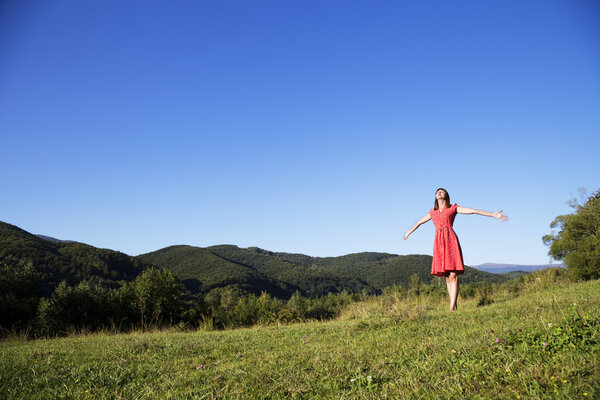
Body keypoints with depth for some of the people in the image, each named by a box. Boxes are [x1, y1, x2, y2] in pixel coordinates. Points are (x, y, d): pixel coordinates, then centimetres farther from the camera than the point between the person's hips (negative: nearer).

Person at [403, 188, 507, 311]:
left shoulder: (453, 208, 12)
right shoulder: (432, 212, 22)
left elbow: (474, 211, 5)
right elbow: (419, 222, 37)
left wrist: (493, 215, -2)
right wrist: (409, 232, 51)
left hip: (451, 241, -3)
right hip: (439, 243, 3)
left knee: (453, 276, -11)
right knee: (447, 277, 4)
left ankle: (452, 308, -14)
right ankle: (454, 305, 8)